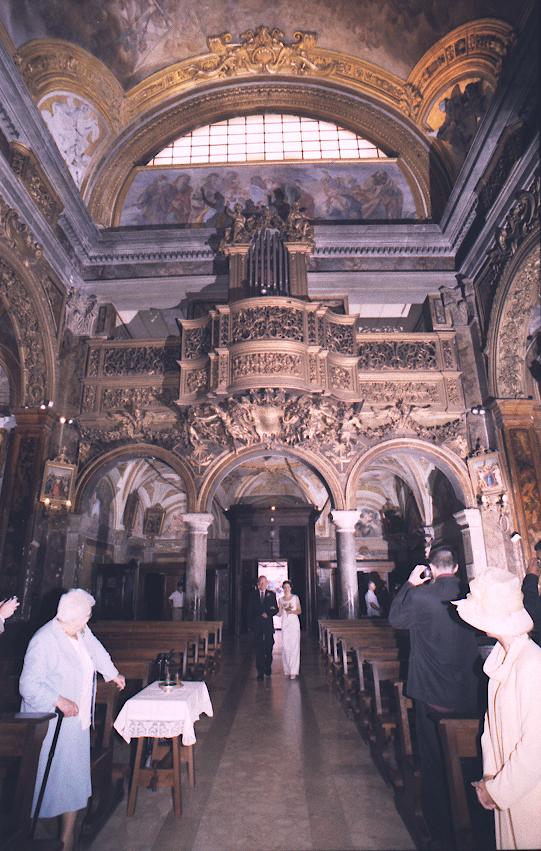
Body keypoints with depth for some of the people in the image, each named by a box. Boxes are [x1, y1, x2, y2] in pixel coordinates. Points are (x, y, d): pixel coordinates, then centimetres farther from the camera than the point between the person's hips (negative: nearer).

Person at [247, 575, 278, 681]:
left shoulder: (271, 594, 8)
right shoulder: (253, 594, 8)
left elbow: (276, 609, 6)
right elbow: (250, 609, 6)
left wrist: (268, 614, -12)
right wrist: (250, 623, -2)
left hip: (268, 624, 0)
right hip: (257, 624, 0)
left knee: (269, 646, 2)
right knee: (259, 648, 0)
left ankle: (268, 667, 24)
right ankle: (260, 671, 7)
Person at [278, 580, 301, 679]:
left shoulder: (295, 597, 6)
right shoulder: (281, 599, 12)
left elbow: (299, 611, 5)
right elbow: (279, 614, 11)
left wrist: (292, 611, -12)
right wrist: (282, 609, -9)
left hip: (294, 623, -2)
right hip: (285, 624, 2)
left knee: (294, 646, -8)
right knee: (285, 647, -2)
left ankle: (294, 671, -7)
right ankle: (287, 670, 7)